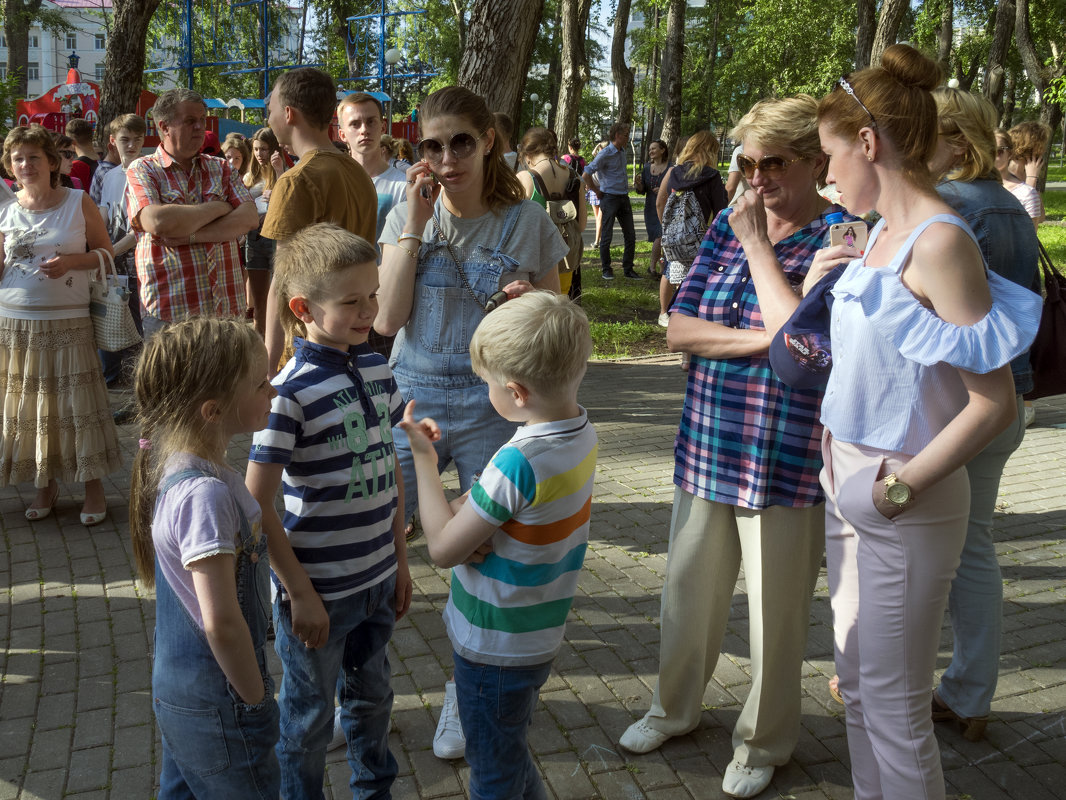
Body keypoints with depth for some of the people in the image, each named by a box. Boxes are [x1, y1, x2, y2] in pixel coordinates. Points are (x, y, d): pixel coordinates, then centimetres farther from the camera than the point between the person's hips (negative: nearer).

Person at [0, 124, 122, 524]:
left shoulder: (78, 203, 0)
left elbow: (106, 252, 3)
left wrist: (72, 261, -14)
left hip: (68, 322, -3)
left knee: (77, 402, -2)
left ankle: (93, 485, 11)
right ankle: (45, 485, 22)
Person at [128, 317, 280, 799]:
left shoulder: (178, 462, -2)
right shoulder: (205, 493, -31)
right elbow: (221, 622, -28)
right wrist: (256, 701, -16)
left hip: (178, 684, 9)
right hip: (216, 705, -9)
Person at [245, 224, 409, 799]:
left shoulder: (376, 370, -1)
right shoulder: (291, 392, -21)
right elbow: (256, 505, -18)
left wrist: (400, 559, 12)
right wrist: (300, 594, -16)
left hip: (378, 579, 6)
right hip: (319, 589, -6)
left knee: (371, 693, 24)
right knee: (309, 715, 15)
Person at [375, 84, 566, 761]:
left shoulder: (528, 222, -3)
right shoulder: (407, 217, 2)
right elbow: (387, 319, -9)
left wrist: (533, 303, -18)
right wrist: (417, 223, -12)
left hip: (493, 407, -1)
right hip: (413, 398, 1)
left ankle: (463, 697, 30)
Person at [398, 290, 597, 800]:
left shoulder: (519, 462, -32)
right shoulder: (582, 434, -6)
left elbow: (443, 548, -23)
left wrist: (423, 458, -16)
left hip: (494, 648, -8)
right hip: (538, 637, 8)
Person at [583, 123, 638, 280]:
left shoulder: (622, 152, 12)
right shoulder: (605, 154, -11)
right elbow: (586, 175, -15)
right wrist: (597, 192, -6)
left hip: (624, 197, 7)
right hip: (610, 198, -7)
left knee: (630, 236, 6)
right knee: (606, 236, 1)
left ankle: (628, 269, 13)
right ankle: (606, 270, 11)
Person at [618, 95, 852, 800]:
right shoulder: (727, 228, 8)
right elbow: (679, 330, 1)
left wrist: (757, 246, -15)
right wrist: (765, 339, -13)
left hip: (787, 467, -5)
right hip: (707, 451, 5)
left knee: (776, 614, 10)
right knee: (689, 594, 18)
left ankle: (764, 743, 32)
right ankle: (676, 708, 40)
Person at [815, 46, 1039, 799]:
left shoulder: (939, 242, -19)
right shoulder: (881, 233, 8)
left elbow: (995, 402, -21)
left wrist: (900, 489, -19)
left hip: (904, 508, -9)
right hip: (848, 484, 9)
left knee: (894, 707, 5)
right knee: (858, 686, 21)